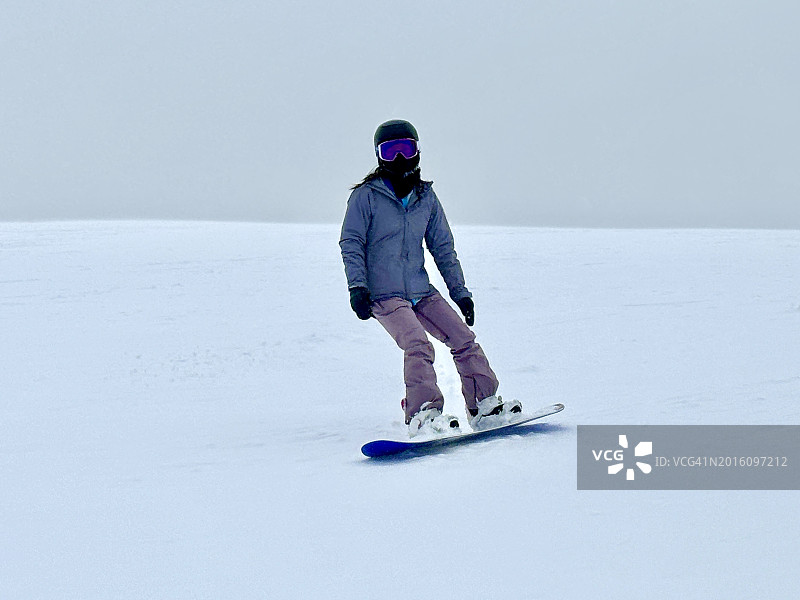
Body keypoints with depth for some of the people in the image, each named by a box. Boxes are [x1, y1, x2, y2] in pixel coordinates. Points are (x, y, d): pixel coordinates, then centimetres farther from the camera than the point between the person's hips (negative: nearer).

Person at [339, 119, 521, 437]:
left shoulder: (426, 198, 12)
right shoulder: (366, 196, -2)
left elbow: (443, 248, 18)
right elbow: (351, 243, -4)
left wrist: (459, 291, 16)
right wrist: (357, 286, -16)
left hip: (422, 291, 6)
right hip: (384, 295, -6)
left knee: (464, 339, 0)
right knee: (418, 345, -26)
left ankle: (483, 405, 11)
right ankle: (423, 415, -28)